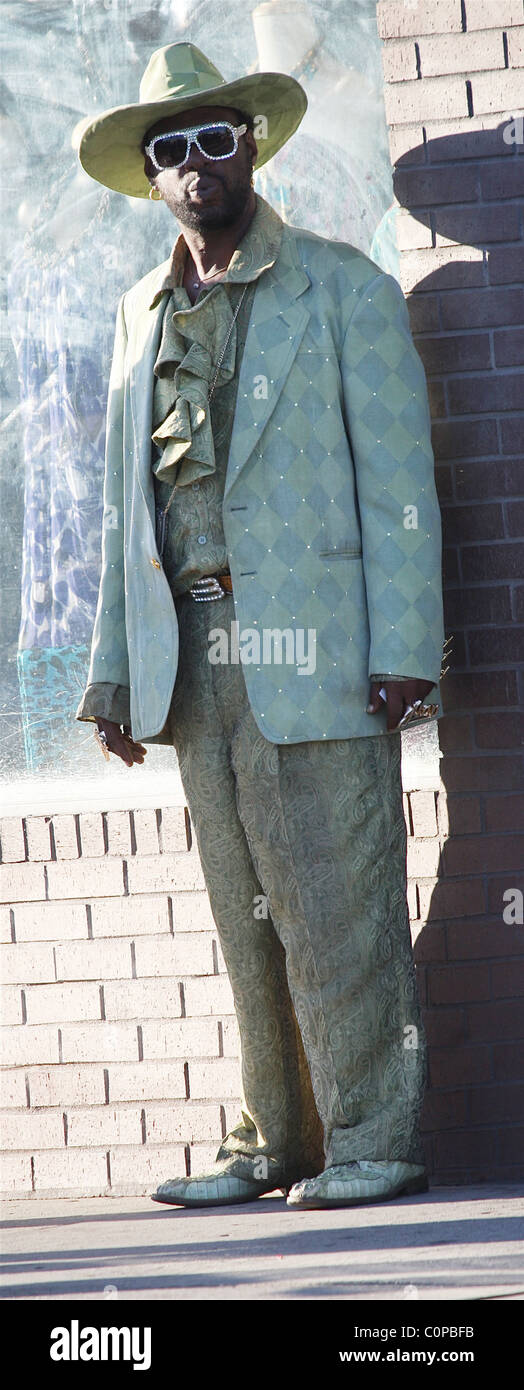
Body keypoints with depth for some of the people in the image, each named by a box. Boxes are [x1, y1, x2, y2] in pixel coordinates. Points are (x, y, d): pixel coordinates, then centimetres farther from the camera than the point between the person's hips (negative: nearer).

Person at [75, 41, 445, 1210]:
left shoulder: (343, 290, 3)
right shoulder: (144, 315, 18)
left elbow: (396, 480, -3)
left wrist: (405, 650, -11)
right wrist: (116, 665, 12)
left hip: (310, 644, -5)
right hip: (192, 653, 5)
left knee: (337, 905, -7)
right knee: (246, 915, 5)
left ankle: (373, 1137, -1)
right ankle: (277, 1144, 10)